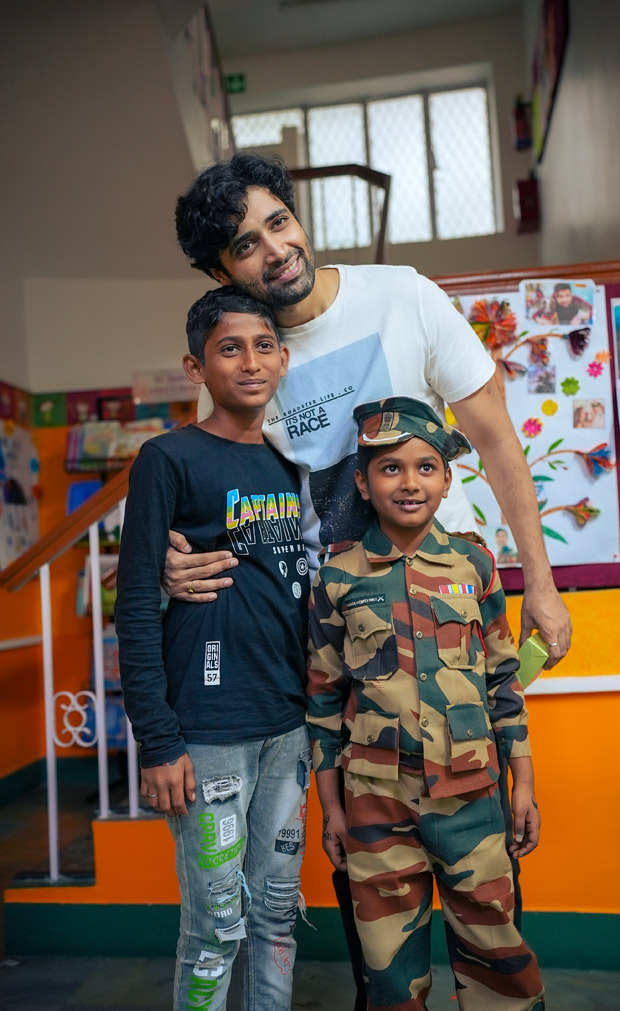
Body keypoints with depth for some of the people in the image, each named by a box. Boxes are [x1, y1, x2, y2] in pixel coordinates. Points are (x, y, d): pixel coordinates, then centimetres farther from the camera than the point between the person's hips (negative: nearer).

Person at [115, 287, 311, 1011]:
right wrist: (158, 741, -14)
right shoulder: (169, 460, -7)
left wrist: (319, 706, 15)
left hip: (286, 725, 6)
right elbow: (136, 608, -10)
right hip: (209, 729, -6)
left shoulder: (290, 465, 11)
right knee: (217, 925, 3)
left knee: (278, 910, 16)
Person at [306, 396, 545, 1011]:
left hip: (469, 792, 1)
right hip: (376, 798, -1)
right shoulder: (337, 580, -4)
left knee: (494, 947, 11)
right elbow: (323, 700, 2)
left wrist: (524, 786, 5)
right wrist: (330, 809, 4)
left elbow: (504, 680, 6)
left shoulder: (473, 562, 0)